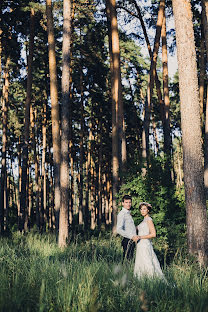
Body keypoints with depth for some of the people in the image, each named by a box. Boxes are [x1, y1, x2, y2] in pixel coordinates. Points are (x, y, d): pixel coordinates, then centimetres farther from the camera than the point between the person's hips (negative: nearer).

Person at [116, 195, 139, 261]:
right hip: (128, 241, -9)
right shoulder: (122, 214, -11)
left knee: (130, 260, 10)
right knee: (126, 260, -8)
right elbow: (119, 230, -22)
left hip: (132, 240, 9)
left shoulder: (128, 213, 17)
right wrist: (132, 236, -27)